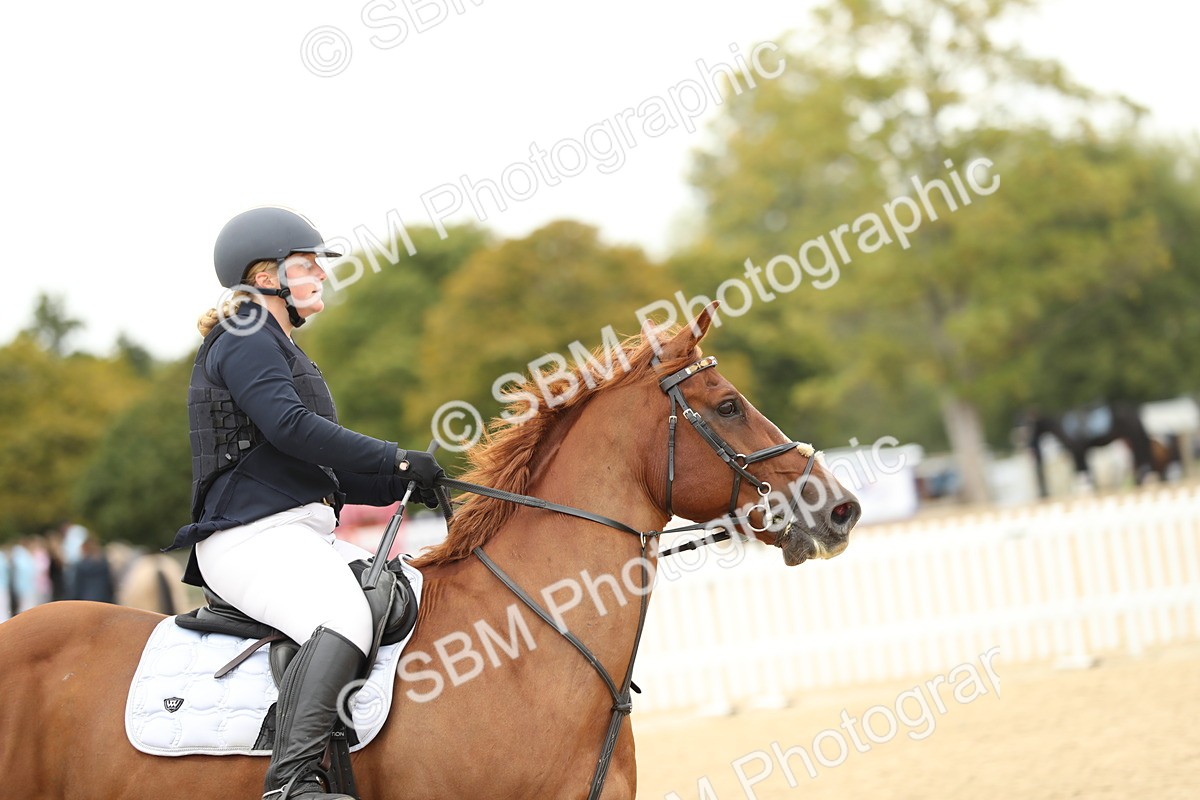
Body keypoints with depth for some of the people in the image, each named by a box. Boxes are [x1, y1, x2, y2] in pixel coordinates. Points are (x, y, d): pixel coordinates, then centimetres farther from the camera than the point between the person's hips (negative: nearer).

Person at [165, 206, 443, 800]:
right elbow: (289, 425, -21)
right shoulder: (245, 340, -4)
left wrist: (403, 485, 14)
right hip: (253, 534, -11)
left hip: (304, 535, 11)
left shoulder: (278, 350, 28)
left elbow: (323, 474, 27)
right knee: (345, 620, -35)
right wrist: (398, 459, -17)